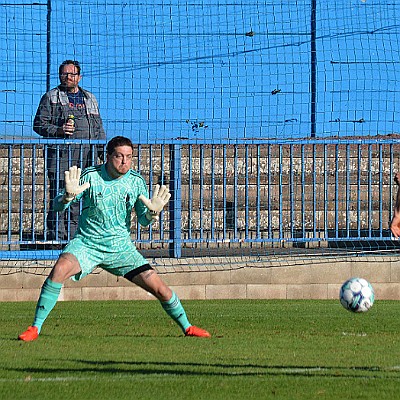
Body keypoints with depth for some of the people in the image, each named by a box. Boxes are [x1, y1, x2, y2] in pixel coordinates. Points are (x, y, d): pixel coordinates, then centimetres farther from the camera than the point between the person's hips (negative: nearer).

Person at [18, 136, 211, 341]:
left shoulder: (137, 182, -1)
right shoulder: (89, 176, -10)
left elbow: (143, 220, 3)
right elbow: (57, 206, -10)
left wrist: (152, 212, -20)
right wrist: (68, 195, -33)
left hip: (121, 247, 2)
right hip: (86, 244, -2)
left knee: (159, 288, -6)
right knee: (61, 268, -32)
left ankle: (186, 326, 21)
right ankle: (35, 328, -22)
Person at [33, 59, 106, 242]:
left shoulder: (90, 99, 21)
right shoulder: (51, 97, 7)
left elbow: (98, 128, 25)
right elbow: (39, 124, 2)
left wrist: (103, 149, 16)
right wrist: (58, 130, -13)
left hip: (86, 155, 4)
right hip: (60, 153, -4)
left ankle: (74, 234, 8)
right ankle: (56, 235, -7)